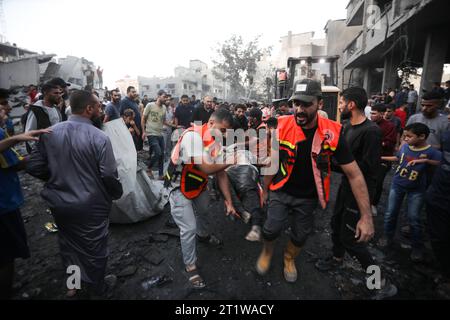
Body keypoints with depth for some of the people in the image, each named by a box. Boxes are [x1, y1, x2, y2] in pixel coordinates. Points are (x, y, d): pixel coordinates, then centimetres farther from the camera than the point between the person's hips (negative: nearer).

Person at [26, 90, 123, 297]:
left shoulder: (50, 133, -7)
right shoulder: (99, 137, -21)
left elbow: (34, 167, -4)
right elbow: (109, 176, -21)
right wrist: (117, 194, -1)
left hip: (59, 204, 4)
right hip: (91, 206, -4)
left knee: (68, 243, 27)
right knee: (93, 247, 19)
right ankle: (93, 287, 42)